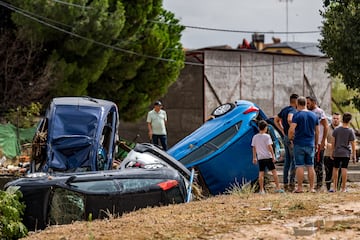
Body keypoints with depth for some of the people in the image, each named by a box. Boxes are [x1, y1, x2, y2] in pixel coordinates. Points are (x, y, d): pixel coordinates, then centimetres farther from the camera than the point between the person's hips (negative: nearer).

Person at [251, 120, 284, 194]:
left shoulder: (255, 137, 6)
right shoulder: (267, 136, -7)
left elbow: (254, 148, 10)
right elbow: (269, 147, -11)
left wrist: (254, 157, 16)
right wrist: (273, 155, -7)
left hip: (260, 157, 4)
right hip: (268, 157, -4)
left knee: (261, 173, 3)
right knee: (274, 171, 6)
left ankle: (261, 190, 1)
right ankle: (278, 188, 7)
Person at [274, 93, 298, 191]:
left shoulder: (284, 109, 13)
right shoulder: (293, 110, -14)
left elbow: (276, 120, 24)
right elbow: (289, 119, -35)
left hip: (285, 137, 9)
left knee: (287, 160, 12)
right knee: (294, 160, -5)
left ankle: (285, 183, 13)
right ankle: (292, 183, -8)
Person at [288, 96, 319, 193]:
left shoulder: (297, 115, -8)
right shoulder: (314, 115, 8)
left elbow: (291, 129, -17)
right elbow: (317, 132, 12)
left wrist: (290, 138, 1)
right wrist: (315, 143, 22)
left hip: (299, 144, -4)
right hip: (310, 144, 4)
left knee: (299, 166, -1)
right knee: (310, 166, 7)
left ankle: (300, 188, 0)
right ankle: (312, 188, 7)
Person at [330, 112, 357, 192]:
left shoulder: (336, 129, -2)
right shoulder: (350, 131, -6)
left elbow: (333, 142, 1)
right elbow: (353, 144, -5)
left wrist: (332, 152, 10)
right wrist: (354, 156, 1)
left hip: (337, 153, 2)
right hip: (346, 153, -2)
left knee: (335, 168, 12)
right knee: (344, 169, -2)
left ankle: (334, 187, 13)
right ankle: (343, 188, -1)